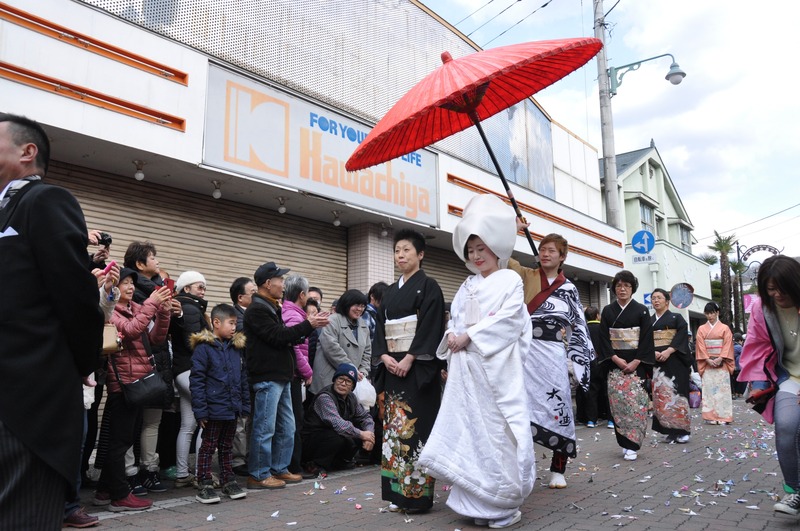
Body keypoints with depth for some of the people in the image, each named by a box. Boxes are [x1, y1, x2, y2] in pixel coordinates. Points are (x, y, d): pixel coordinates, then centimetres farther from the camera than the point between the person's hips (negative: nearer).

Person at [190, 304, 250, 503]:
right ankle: (205, 485, 14)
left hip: (232, 408, 6)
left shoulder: (236, 348, 9)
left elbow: (243, 378, 14)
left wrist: (245, 404, 10)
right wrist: (200, 410, -17)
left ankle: (229, 481, 28)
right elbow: (196, 380, -14)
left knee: (227, 446, 17)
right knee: (208, 446, 5)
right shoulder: (203, 348, -11)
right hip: (214, 409, -6)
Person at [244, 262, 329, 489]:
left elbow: (287, 338, 19)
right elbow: (279, 337, -19)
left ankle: (279, 469, 24)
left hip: (281, 377, 10)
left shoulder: (272, 308, 19)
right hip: (267, 378, -10)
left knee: (286, 427, 14)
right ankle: (259, 475, 8)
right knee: (265, 428, -2)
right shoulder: (257, 310, -13)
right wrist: (308, 325, -14)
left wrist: (311, 326, 7)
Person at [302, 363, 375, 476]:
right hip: (310, 440, -8)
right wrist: (361, 434, -27)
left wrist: (369, 434, -12)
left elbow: (365, 416, 8)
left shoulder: (350, 397, 3)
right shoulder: (325, 397, -23)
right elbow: (337, 423, -35)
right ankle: (314, 465, -14)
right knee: (338, 438, -35)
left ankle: (338, 461, 8)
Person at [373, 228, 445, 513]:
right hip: (392, 367, 7)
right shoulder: (390, 292, 16)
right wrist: (385, 356, -5)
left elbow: (430, 326, -13)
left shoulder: (429, 286, -3)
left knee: (416, 425, -6)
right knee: (395, 425, 7)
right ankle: (398, 492, 15)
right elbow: (380, 327, 11)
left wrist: (409, 359, -19)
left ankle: (418, 491, 2)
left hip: (418, 366, -6)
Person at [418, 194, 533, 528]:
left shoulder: (510, 280, 2)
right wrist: (452, 337, -5)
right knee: (469, 429, 5)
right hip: (465, 367, 5)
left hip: (497, 366, -5)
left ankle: (502, 504, 8)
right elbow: (454, 320, 17)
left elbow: (508, 320, -10)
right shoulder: (467, 286, 19)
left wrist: (469, 336, -12)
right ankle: (476, 502, 15)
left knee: (498, 430, -4)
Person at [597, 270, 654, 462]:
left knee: (634, 402, -8)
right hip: (615, 364, 2)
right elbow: (604, 338, 3)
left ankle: (632, 445, -3)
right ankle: (624, 443, 9)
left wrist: (635, 362, -12)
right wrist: (616, 359, -10)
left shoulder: (642, 310, 3)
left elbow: (647, 338, -3)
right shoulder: (608, 311, 8)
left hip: (636, 364, -2)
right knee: (618, 402, -1)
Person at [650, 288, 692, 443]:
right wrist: (654, 352, -13)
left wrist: (668, 351, -18)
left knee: (675, 393, -7)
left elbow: (682, 336, -8)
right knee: (661, 394, -1)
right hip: (656, 361, 3)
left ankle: (681, 431, 0)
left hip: (674, 360, -3)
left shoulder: (676, 318, 5)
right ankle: (670, 431, 4)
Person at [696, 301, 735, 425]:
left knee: (722, 389, -2)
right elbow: (701, 346, 2)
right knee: (709, 389, -1)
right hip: (707, 363, 1)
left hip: (721, 363, -1)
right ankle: (711, 417, 1)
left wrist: (720, 359, -14)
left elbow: (727, 345, -3)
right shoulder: (701, 329, 8)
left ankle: (723, 416, 2)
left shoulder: (725, 328, 4)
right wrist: (708, 360, -10)